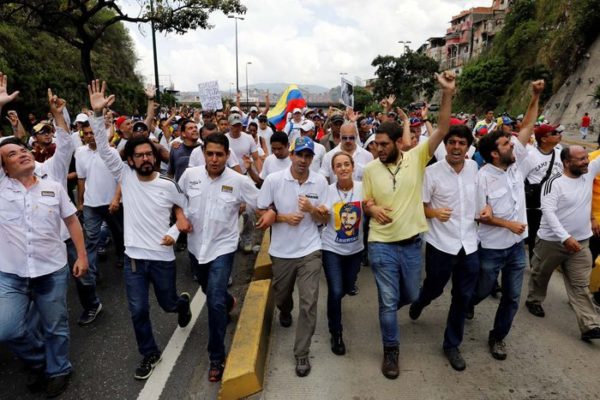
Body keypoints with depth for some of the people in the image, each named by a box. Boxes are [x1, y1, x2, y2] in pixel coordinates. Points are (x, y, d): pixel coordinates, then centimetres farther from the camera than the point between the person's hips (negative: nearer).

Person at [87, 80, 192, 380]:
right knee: (138, 310, 7)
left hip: (162, 256, -1)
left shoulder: (168, 185, -5)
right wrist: (98, 113, -24)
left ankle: (183, 302, 53)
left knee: (168, 304, 15)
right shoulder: (125, 177, -3)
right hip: (134, 256, 1)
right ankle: (150, 354, 29)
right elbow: (103, 149, -13)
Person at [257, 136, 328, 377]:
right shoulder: (273, 180, -10)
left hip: (310, 251, 0)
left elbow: (324, 219, 0)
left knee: (309, 302, -4)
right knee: (281, 296, 21)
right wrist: (284, 217, -18)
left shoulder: (320, 182, -5)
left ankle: (302, 353, 13)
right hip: (281, 251, 1)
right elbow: (261, 212, -2)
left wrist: (311, 209, -21)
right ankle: (285, 311, 59)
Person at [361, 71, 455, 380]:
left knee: (411, 295, 20)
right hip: (382, 244, -1)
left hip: (412, 243, 1)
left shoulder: (417, 157, -5)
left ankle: (386, 308, 54)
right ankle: (390, 351, 26)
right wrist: (372, 208, -17)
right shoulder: (370, 169, -3)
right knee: (388, 300, 6)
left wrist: (447, 94, -26)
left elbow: (442, 130, -15)